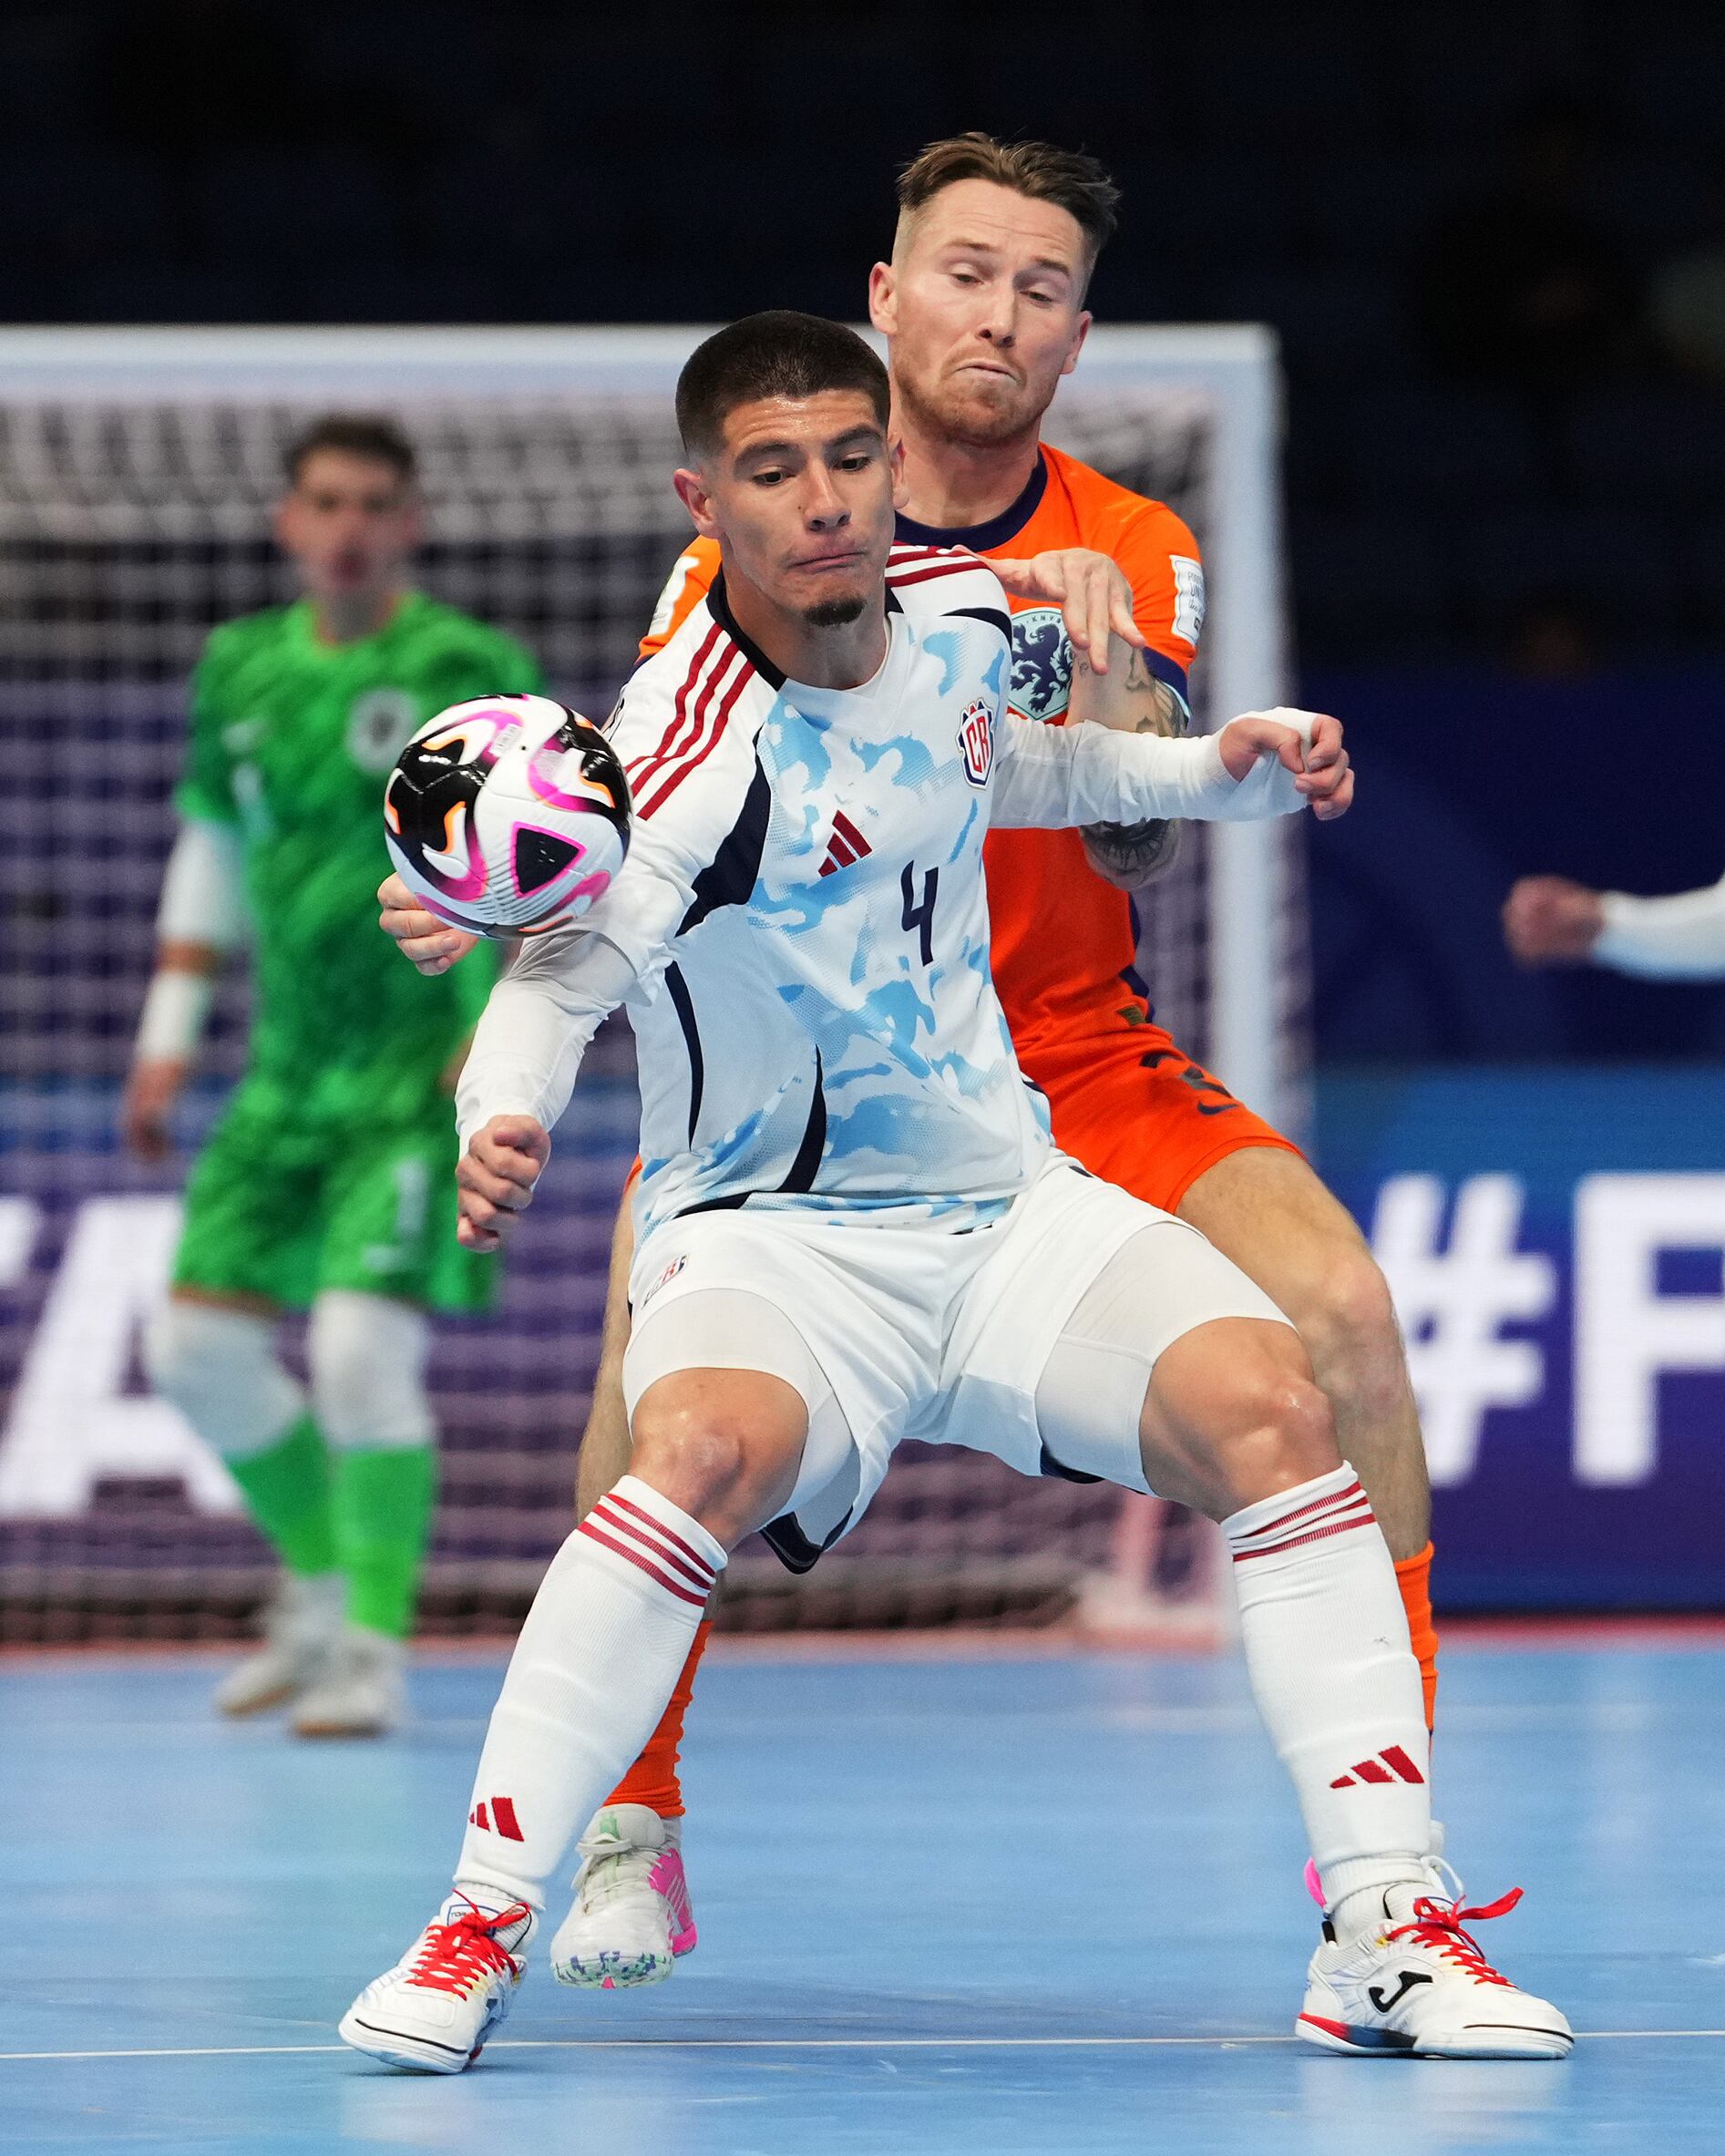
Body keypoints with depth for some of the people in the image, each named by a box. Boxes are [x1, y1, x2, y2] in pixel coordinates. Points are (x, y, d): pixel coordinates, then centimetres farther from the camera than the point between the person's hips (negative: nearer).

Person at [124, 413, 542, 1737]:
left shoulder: (475, 673, -7)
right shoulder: (240, 672, 10)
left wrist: (509, 1036, -24)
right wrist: (168, 1040, 18)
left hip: (426, 1077, -6)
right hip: (289, 1073, 6)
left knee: (363, 1345, -18)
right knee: (200, 1344, 4)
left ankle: (375, 1648, -6)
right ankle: (322, 1586, 26)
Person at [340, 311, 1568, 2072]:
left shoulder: (958, 609, 1)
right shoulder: (698, 740, -20)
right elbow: (565, 965, -30)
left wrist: (1216, 769, 10)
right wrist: (503, 1114, -50)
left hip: (1008, 1209, 5)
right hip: (768, 1248, -5)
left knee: (1269, 1406, -20)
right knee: (711, 1451, -36)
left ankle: (1388, 1929, -13)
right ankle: (481, 1926, -24)